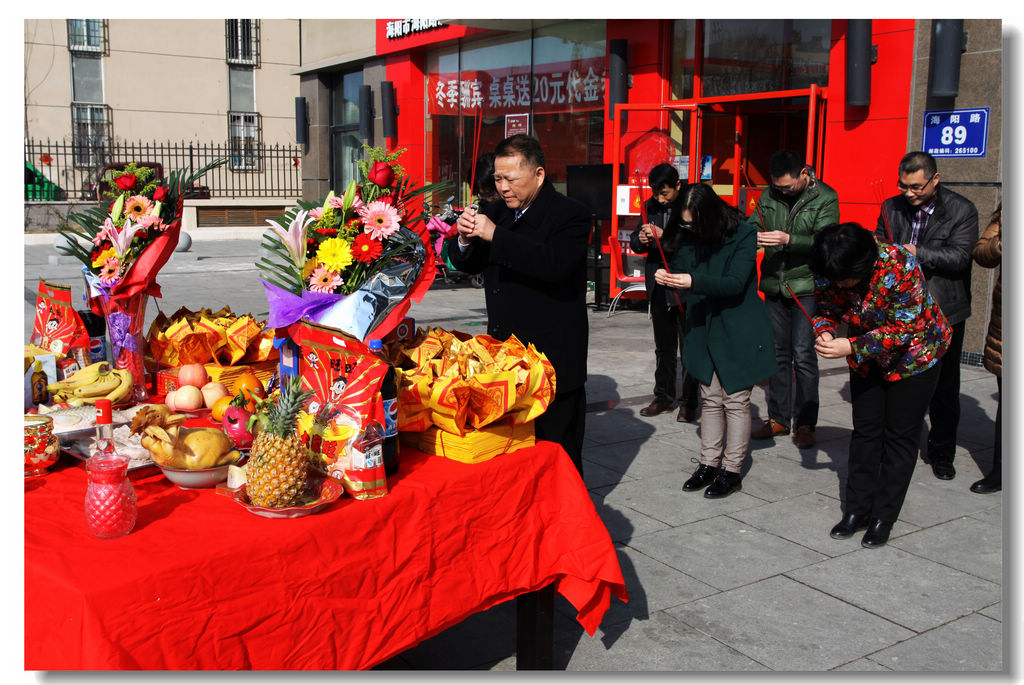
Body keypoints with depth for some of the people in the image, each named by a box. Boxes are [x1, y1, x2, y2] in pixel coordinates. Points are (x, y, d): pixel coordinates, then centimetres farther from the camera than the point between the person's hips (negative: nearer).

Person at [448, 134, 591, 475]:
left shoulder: (570, 215, -10)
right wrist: (465, 238, -7)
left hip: (553, 362, -7)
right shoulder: (497, 211, 11)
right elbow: (467, 264, 16)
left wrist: (495, 235, -28)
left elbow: (555, 263, -29)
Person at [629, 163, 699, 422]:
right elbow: (636, 242, 12)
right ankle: (664, 396, 26)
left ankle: (688, 401, 12)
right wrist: (641, 239, -11)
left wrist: (664, 237, -29)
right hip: (659, 287, 6)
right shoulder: (652, 206, 7)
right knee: (663, 347, 15)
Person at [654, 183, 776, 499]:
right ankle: (709, 464, 23)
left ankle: (732, 470, 12)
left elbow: (736, 283, -24)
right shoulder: (689, 236, 0)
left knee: (735, 400, 3)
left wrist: (694, 281, -35)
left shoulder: (743, 235, -16)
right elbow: (680, 267, 6)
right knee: (710, 400, 13)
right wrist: (667, 275, -18)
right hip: (704, 329, 6)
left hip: (738, 331, -6)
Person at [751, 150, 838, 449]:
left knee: (803, 355, -5)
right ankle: (778, 418, 21)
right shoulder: (769, 196, 8)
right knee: (777, 354, 11)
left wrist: (789, 240, -31)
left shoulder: (825, 198, -5)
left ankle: (805, 423, 5)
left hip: (806, 287, -5)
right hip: (774, 287, 5)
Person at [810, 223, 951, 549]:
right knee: (865, 430, 8)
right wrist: (824, 332, -27)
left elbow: (905, 328, -31)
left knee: (900, 435, 1)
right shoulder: (829, 273, -19)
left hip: (913, 353, -4)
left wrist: (851, 347, -36)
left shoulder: (899, 267, -35)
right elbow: (827, 308, -3)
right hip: (867, 357, 5)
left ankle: (884, 518, 10)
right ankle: (857, 510, 17)